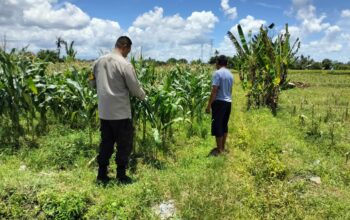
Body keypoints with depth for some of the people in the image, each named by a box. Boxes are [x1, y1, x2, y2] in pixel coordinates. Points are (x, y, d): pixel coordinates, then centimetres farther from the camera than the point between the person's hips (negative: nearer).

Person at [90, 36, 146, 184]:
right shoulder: (125, 64, -14)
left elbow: (93, 83, 15)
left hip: (104, 111, 6)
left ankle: (102, 175, 23)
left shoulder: (99, 61, 6)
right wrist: (143, 96, 10)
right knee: (124, 144, 8)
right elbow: (135, 88, -9)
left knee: (106, 143, 16)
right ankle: (121, 176, 17)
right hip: (120, 112, -6)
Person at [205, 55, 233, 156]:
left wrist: (209, 105, -14)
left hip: (219, 102, -8)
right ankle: (223, 148, 24)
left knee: (217, 126, 0)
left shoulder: (217, 73, -12)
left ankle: (219, 150, 5)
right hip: (228, 102, 8)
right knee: (224, 125, 15)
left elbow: (214, 91, -17)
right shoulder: (230, 74, 11)